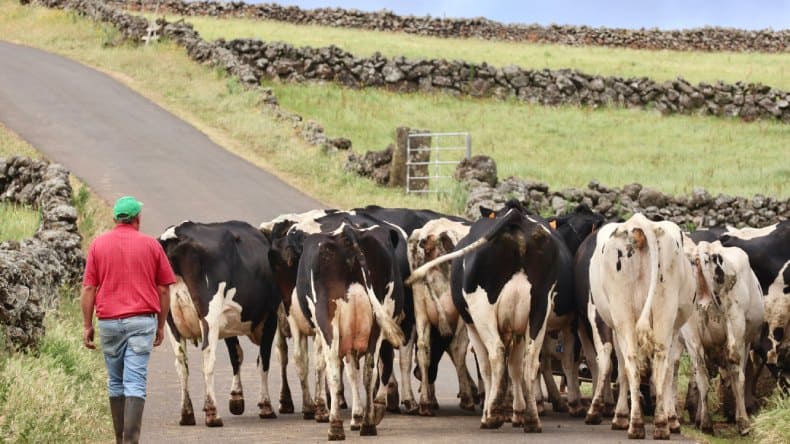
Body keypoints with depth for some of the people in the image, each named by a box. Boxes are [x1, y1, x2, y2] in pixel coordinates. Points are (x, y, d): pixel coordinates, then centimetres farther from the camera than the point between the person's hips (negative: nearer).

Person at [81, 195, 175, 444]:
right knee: (135, 383, -6)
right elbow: (163, 289, 4)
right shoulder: (151, 245, 1)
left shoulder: (98, 245, 2)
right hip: (142, 320, -2)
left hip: (108, 321, 2)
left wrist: (87, 325, 4)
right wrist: (161, 325, 13)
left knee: (115, 383, 15)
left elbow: (88, 288, 0)